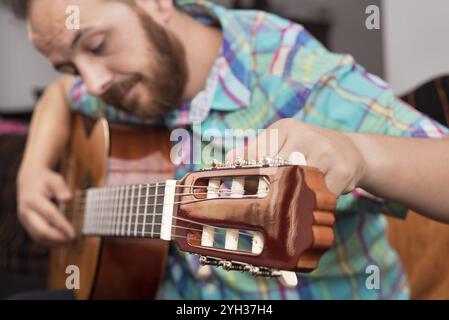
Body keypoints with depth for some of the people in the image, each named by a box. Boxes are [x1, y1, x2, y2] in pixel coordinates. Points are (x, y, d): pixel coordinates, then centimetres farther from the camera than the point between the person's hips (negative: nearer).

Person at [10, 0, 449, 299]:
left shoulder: (305, 85, -25)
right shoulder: (128, 82, -3)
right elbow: (62, 95, 18)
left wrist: (357, 153, -51)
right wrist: (33, 171, 1)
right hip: (175, 287, 4)